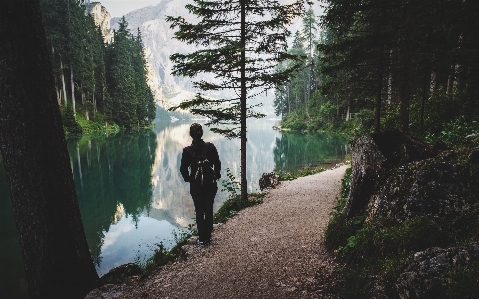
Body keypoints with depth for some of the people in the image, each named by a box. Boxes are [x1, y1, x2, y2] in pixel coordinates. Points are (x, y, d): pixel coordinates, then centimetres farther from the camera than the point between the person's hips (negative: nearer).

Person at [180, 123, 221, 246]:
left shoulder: (187, 150, -11)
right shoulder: (210, 147, -8)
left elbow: (183, 169, -10)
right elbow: (217, 164, -5)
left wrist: (188, 179, 6)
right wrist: (216, 176, 9)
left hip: (196, 185, -1)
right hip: (210, 184, 1)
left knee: (199, 211, 9)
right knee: (209, 210, 12)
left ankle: (202, 239, 14)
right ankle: (208, 237, 21)